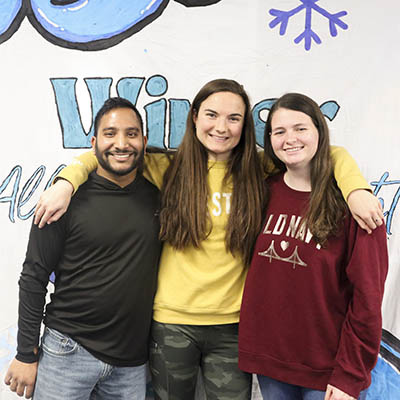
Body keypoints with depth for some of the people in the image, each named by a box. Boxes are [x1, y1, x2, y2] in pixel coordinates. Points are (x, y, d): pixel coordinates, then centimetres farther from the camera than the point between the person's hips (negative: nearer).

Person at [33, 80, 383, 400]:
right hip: (171, 321, 0)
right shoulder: (169, 169, -3)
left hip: (232, 324, 0)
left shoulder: (259, 171, -2)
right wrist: (66, 182, -14)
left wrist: (357, 190, -16)